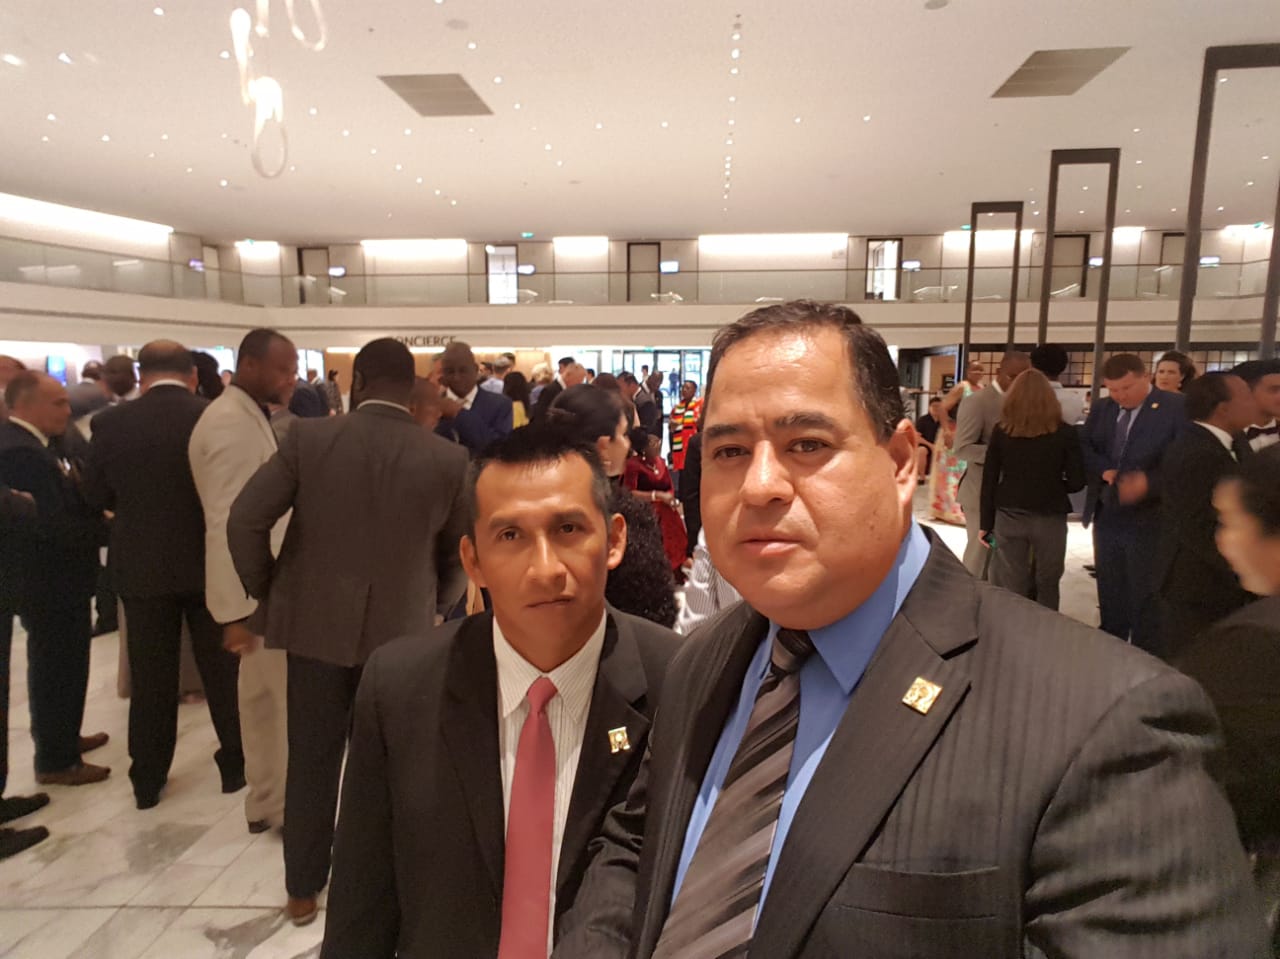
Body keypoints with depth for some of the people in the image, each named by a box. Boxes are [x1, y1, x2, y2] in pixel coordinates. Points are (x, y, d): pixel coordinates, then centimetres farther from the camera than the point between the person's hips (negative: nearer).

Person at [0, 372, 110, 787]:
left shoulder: (34, 444, 7)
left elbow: (70, 504, 10)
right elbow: (52, 525, -29)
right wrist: (111, 530, -18)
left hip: (55, 577, 10)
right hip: (46, 582, -10)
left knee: (64, 665, 23)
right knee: (55, 669, 5)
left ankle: (64, 738, 40)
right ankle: (55, 762, 20)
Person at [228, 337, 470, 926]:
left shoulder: (309, 438, -10)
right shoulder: (449, 459, -10)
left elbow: (245, 519, -10)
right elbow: (461, 555, -3)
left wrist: (266, 590, 5)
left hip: (316, 623, 1)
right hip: (401, 631, 0)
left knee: (311, 762, 16)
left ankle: (303, 889, 31)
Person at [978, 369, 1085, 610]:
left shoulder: (1002, 430, -1)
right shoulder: (1065, 433, -4)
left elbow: (989, 479, 0)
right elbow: (1077, 481, -4)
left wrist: (986, 522, 6)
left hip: (1009, 517, 1)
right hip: (1050, 518, 0)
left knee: (1010, 590, 6)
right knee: (1046, 587, 13)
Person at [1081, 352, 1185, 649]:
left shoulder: (1176, 407, -11)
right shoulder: (1101, 408, 8)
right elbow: (1082, 448, 10)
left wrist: (1149, 482, -30)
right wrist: (1104, 470, -9)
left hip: (1148, 520, -5)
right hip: (1106, 517, 6)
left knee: (1145, 599, 5)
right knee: (1110, 595, 17)